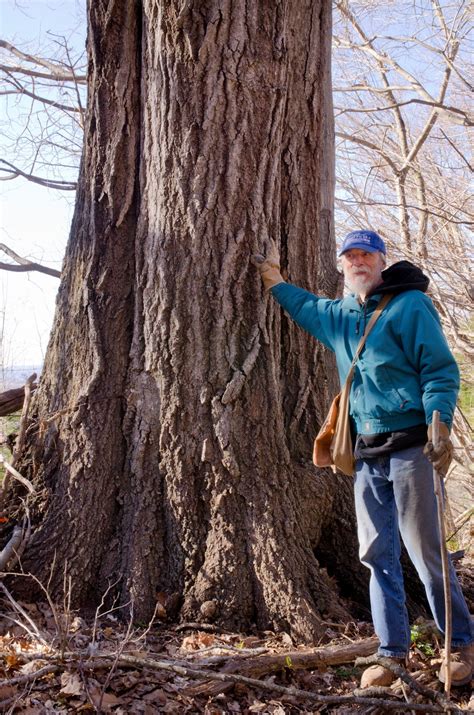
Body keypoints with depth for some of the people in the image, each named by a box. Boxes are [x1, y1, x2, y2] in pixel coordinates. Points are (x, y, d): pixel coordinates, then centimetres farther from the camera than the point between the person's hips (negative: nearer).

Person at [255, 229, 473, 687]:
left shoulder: (410, 306, -4)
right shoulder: (338, 316, 17)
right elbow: (305, 307, 41)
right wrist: (275, 283, 33)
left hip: (409, 447, -7)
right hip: (367, 455, 7)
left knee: (426, 552, -2)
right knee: (378, 555, 8)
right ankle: (393, 653, 19)